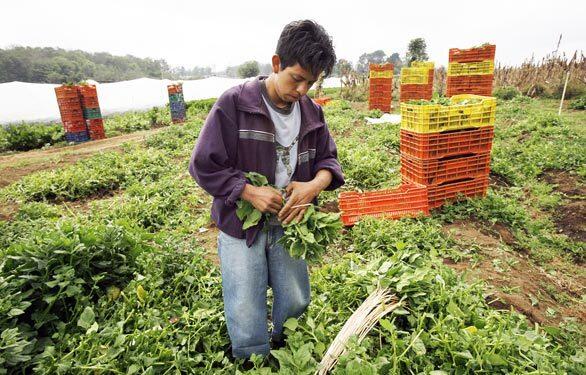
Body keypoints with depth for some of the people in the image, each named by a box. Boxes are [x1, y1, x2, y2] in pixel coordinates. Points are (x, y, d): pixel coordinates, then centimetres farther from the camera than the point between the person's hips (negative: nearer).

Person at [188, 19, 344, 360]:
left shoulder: (312, 113, 1)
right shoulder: (234, 104, -14)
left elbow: (328, 159, 8)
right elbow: (204, 166, -11)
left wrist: (314, 185, -15)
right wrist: (251, 193, -20)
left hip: (288, 223, 4)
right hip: (241, 225, -4)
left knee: (296, 305, 16)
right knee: (246, 320, 3)